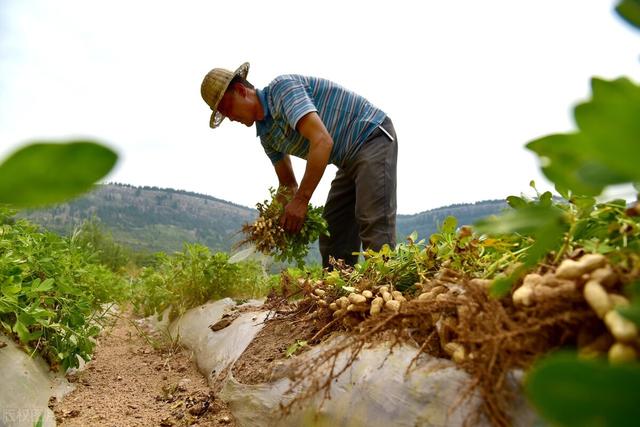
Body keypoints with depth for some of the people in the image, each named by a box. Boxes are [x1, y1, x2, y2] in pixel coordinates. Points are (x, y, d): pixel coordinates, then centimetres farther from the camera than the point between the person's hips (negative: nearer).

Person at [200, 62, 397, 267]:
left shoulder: (282, 87, -19)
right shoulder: (266, 134, 7)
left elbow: (322, 140, -31)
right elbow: (288, 183, 14)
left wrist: (301, 200, -29)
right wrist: (283, 219, -3)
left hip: (373, 137, -9)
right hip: (350, 160, 9)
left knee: (373, 227, -19)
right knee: (333, 237, 6)